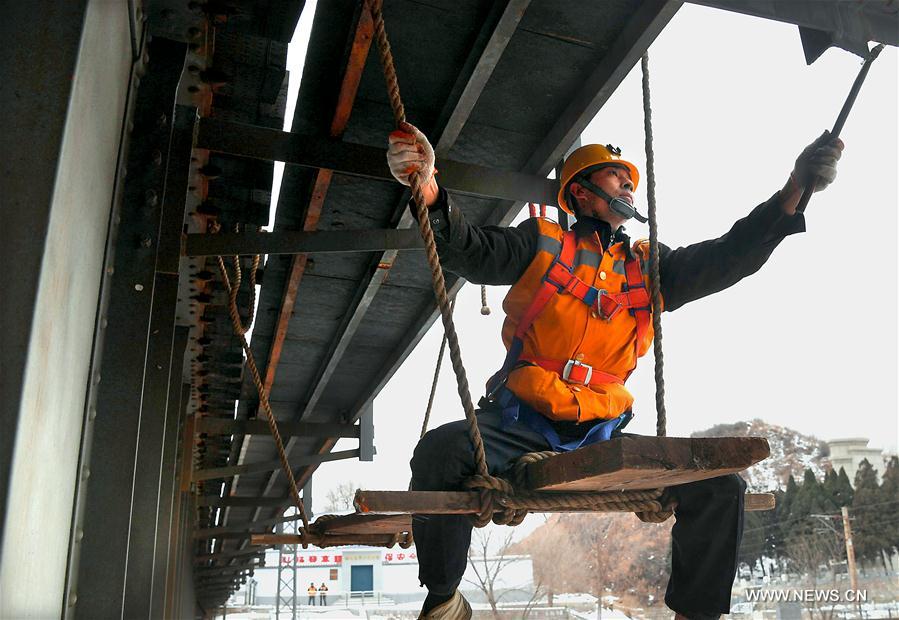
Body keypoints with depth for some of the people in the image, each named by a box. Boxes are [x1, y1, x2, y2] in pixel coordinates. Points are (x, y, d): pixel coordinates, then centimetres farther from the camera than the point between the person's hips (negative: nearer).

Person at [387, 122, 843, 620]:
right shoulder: (543, 242, 6)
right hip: (520, 424, -3)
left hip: (601, 435, 4)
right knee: (441, 452, -32)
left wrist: (791, 193, -6)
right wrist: (432, 197, -30)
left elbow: (728, 257, 7)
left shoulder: (649, 266, 16)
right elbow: (471, 252, -9)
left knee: (719, 486, -10)